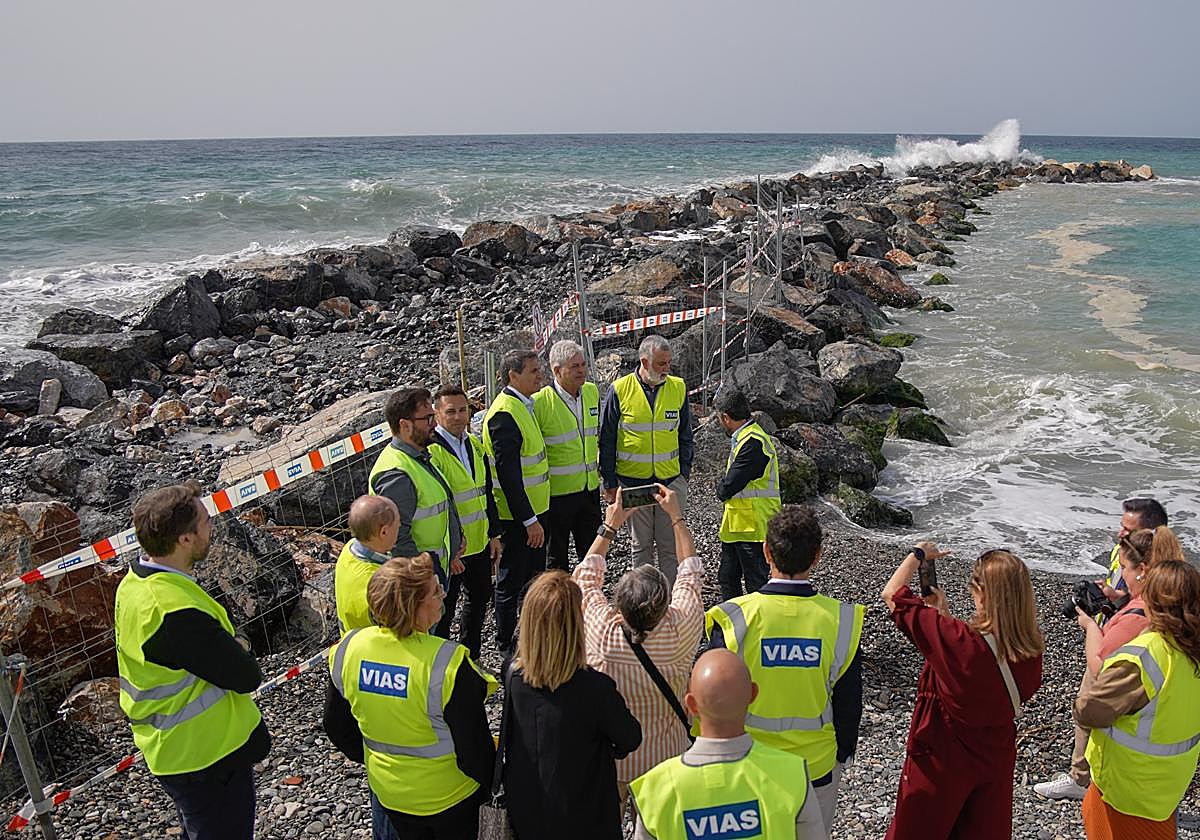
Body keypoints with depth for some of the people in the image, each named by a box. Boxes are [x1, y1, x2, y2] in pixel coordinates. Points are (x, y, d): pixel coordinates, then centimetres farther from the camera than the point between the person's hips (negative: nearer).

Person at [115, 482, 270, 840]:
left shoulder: (134, 583, -3)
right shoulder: (178, 612, -34)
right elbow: (247, 676, -24)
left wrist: (229, 648, -5)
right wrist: (241, 649, -6)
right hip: (208, 755, -9)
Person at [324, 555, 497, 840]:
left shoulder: (347, 649, -18)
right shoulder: (447, 662, -34)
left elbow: (336, 725, -1)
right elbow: (474, 745, -24)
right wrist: (490, 785, -4)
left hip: (387, 792, 4)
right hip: (449, 795, -4)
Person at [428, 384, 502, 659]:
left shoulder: (475, 445, 8)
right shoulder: (431, 451, -19)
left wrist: (494, 534, 14)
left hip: (479, 542, 8)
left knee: (480, 597, 21)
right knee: (444, 609, 6)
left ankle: (471, 658, 40)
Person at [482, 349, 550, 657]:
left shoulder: (524, 404, 8)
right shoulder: (504, 414, -23)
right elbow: (508, 475, -25)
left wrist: (535, 515, 18)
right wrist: (529, 521, -22)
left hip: (533, 509, 10)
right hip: (517, 516, -10)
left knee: (535, 575, 22)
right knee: (511, 582, 6)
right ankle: (505, 645, 22)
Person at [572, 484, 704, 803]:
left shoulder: (601, 634, -32)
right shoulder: (680, 632, -32)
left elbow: (586, 576, -9)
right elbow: (691, 573, -10)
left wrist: (609, 527, 0)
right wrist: (676, 515, 0)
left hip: (608, 761, 0)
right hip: (664, 761, 1)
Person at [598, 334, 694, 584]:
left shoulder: (678, 388, 2)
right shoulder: (620, 390, -6)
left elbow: (685, 436, 11)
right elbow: (606, 440, -1)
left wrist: (684, 473, 4)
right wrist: (610, 483, -2)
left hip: (671, 480, 2)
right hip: (633, 482, -1)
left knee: (671, 545, 5)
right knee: (641, 545, 11)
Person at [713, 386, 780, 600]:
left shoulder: (753, 443, -20)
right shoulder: (742, 438, 13)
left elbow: (729, 486, -22)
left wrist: (721, 491, -3)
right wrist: (725, 490, -2)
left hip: (753, 526, -10)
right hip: (736, 525, 10)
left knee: (756, 583, 1)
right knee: (727, 579, 19)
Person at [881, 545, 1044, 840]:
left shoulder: (956, 640, -33)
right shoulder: (1032, 649, -16)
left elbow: (891, 594, -23)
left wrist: (918, 554, -8)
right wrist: (943, 611, 5)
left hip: (941, 764, -5)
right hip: (997, 762, 5)